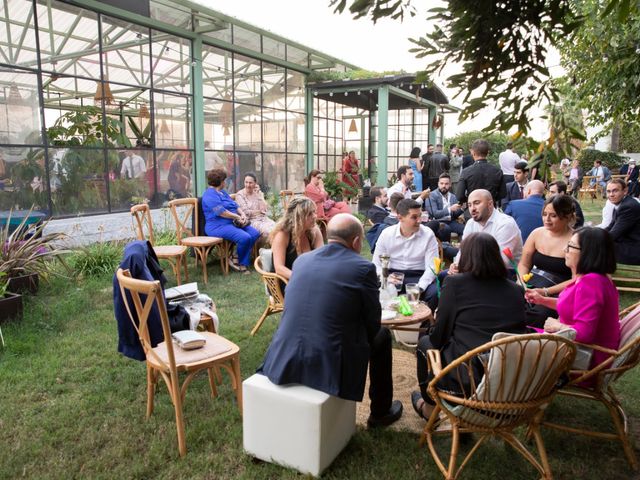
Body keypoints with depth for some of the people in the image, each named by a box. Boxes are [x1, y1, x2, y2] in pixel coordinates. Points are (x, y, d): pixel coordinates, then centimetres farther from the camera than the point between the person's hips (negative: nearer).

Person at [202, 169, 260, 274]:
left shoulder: (223, 192, 23)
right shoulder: (210, 195, -9)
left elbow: (235, 205, 19)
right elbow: (221, 212, -20)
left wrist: (242, 214, -1)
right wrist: (237, 217, -11)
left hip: (233, 223, 10)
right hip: (218, 226, -10)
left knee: (255, 233, -10)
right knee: (245, 238, -29)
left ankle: (242, 264, -6)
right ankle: (241, 262, -1)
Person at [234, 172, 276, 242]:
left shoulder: (258, 193, 11)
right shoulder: (240, 195, -2)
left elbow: (264, 209, -2)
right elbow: (245, 212, -9)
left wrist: (258, 195, -6)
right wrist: (259, 211, 0)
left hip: (263, 218, 5)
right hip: (251, 220, -4)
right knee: (267, 231, -31)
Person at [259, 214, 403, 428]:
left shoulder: (302, 260, 6)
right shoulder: (363, 268, -9)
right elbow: (373, 322, 2)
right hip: (330, 366, -5)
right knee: (382, 335, 21)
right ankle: (381, 412, 35)